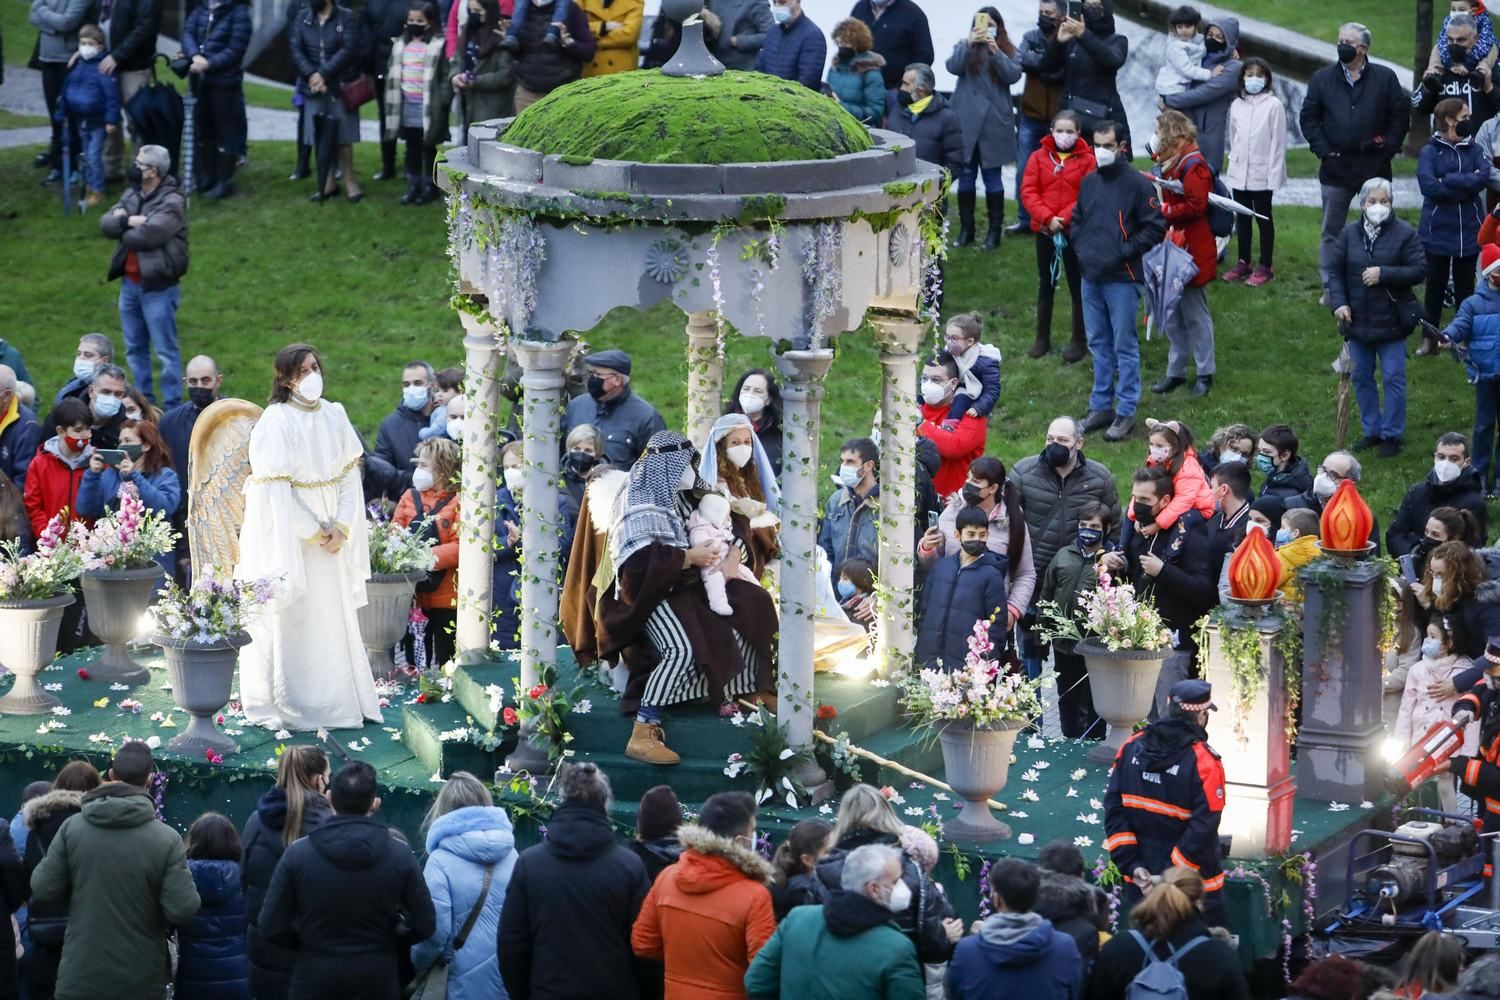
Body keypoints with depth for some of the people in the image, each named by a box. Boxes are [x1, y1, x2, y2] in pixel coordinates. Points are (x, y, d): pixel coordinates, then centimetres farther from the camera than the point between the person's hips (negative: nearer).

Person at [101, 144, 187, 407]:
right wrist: (129, 221, -17)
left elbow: (148, 235, -24)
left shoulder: (172, 202, -14)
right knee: (135, 348, 16)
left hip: (157, 287, -8)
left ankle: (173, 406, 2)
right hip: (130, 282, 8)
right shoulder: (132, 195, 10)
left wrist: (122, 229, -6)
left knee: (165, 350, -3)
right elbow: (105, 223, 1)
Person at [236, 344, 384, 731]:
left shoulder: (334, 416, 4)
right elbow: (275, 490, -15)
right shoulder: (276, 422, -13)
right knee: (289, 623, -2)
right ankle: (284, 708, 6)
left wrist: (342, 526, -7)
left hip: (330, 536, 6)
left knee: (333, 619, 11)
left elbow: (350, 474, 5)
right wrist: (313, 532, -13)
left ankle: (335, 701, 20)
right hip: (287, 535, -6)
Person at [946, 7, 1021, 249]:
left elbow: (1013, 75, -10)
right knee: (966, 175, 5)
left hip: (994, 123, -1)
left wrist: (996, 52, -22)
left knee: (992, 175, 2)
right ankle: (966, 229, 13)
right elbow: (953, 66, -11)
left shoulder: (1008, 51, 6)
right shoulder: (965, 46, 7)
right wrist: (969, 44, -26)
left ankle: (995, 230, 7)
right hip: (966, 120, 1)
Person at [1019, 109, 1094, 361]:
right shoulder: (1038, 158, 1)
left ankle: (1079, 341, 12)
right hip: (1045, 231, 3)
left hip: (1075, 232, -3)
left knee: (1077, 286, 4)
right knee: (1046, 285, 13)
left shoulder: (1086, 160, -6)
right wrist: (1047, 218, -15)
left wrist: (1063, 218, -19)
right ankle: (1042, 338, 22)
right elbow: (1028, 191, -4)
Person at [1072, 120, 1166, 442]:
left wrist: (1124, 252, -13)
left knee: (1124, 345, -1)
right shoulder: (1088, 183, 10)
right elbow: (1076, 220, 23)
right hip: (1090, 276, 7)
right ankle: (1101, 406, 23)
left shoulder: (1136, 184, -9)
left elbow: (1155, 227, -9)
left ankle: (1126, 412, 4)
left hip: (1121, 279, -7)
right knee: (1098, 343, 14)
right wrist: (1081, 248, 7)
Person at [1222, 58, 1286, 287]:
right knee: (1242, 217, 11)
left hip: (1262, 174, -5)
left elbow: (1278, 142, -9)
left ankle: (1265, 266, 7)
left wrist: (1274, 175, -12)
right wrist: (1233, 165, 10)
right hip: (1239, 172, 5)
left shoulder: (1273, 105, -8)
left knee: (1263, 217, 2)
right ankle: (1243, 263, 20)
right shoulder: (1237, 105, 7)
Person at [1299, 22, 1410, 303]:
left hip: (1374, 167, -1)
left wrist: (1388, 148, -6)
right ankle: (1330, 287, 13)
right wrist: (1323, 150, -5)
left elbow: (1400, 116, 2)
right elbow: (1308, 118, 4)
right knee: (1332, 231, 6)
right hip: (1336, 167, 1)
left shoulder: (1385, 79, 0)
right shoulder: (1322, 79, 3)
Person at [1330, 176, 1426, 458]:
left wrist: (1384, 274, -21)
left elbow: (1418, 271, -11)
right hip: (1357, 320, 4)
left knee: (1393, 378, 1)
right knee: (1362, 377, 12)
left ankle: (1392, 435, 12)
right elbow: (1335, 270, 4)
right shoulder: (1350, 234, 0)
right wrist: (1338, 303, -9)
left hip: (1391, 321, -4)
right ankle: (1371, 430, 26)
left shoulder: (1405, 234, -8)